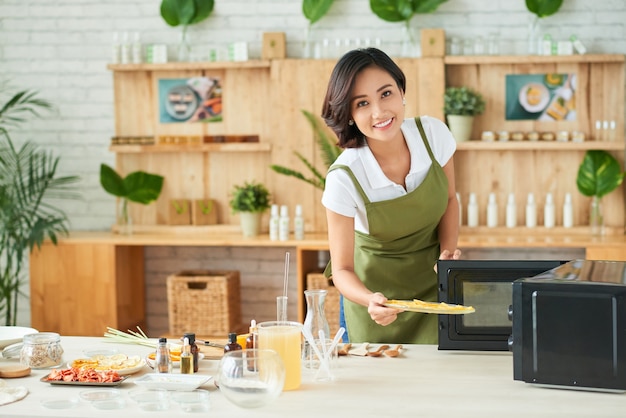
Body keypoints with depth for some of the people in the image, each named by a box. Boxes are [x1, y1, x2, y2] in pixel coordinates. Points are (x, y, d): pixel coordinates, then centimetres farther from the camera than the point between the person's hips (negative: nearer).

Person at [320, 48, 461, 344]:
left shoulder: (433, 134, -19)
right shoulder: (344, 178, -27)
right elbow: (342, 269, -20)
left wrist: (448, 251, -15)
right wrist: (370, 300, -41)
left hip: (433, 281, 2)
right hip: (377, 289, -2)